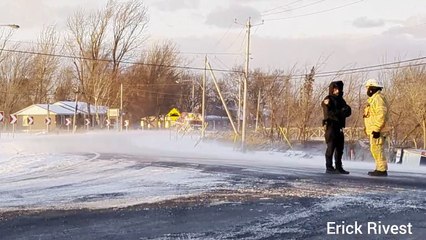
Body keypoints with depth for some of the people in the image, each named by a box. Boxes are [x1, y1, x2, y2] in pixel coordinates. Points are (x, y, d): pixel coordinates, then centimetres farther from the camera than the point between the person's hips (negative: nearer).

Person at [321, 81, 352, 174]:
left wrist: (337, 113, -16)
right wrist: (341, 112, -13)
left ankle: (339, 167, 18)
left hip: (339, 127, 8)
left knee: (340, 148, 10)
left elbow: (348, 111, 4)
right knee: (331, 147, -7)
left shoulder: (340, 100, 17)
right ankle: (329, 167, -4)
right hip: (331, 125, -8)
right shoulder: (328, 100, -5)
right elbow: (329, 113, -17)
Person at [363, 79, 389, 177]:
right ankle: (379, 168, 18)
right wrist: (368, 129, 25)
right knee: (375, 150, 14)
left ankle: (382, 170, -10)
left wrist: (376, 129, -25)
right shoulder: (373, 98, 21)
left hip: (376, 130, -11)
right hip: (373, 129, 11)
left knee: (376, 149, -11)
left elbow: (381, 114, -22)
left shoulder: (378, 98, -13)